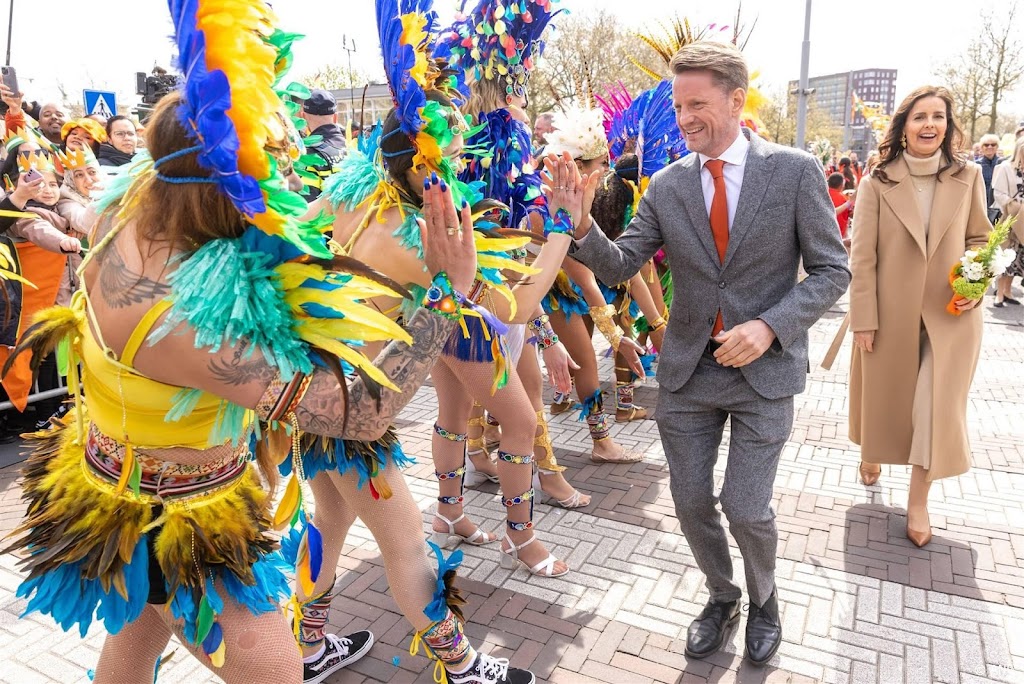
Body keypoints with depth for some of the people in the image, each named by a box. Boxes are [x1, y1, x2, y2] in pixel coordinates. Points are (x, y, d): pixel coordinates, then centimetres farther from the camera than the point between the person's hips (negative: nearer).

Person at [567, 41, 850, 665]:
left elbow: (832, 271, -4)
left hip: (765, 368, -2)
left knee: (746, 509, -2)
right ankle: (722, 597, 38)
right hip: (688, 370, 3)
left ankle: (764, 597, 32)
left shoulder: (795, 171, -7)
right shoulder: (667, 186, 1)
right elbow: (620, 266, -2)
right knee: (691, 503, 9)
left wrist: (770, 326, -18)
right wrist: (583, 226, -22)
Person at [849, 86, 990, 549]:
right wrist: (863, 319, -10)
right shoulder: (879, 183, -8)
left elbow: (979, 239, 9)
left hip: (950, 316, 1)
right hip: (890, 314, -1)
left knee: (937, 407, 3)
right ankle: (872, 452, 47)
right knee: (884, 394, 16)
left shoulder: (968, 177, -1)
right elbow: (862, 256, -8)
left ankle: (918, 502, 19)